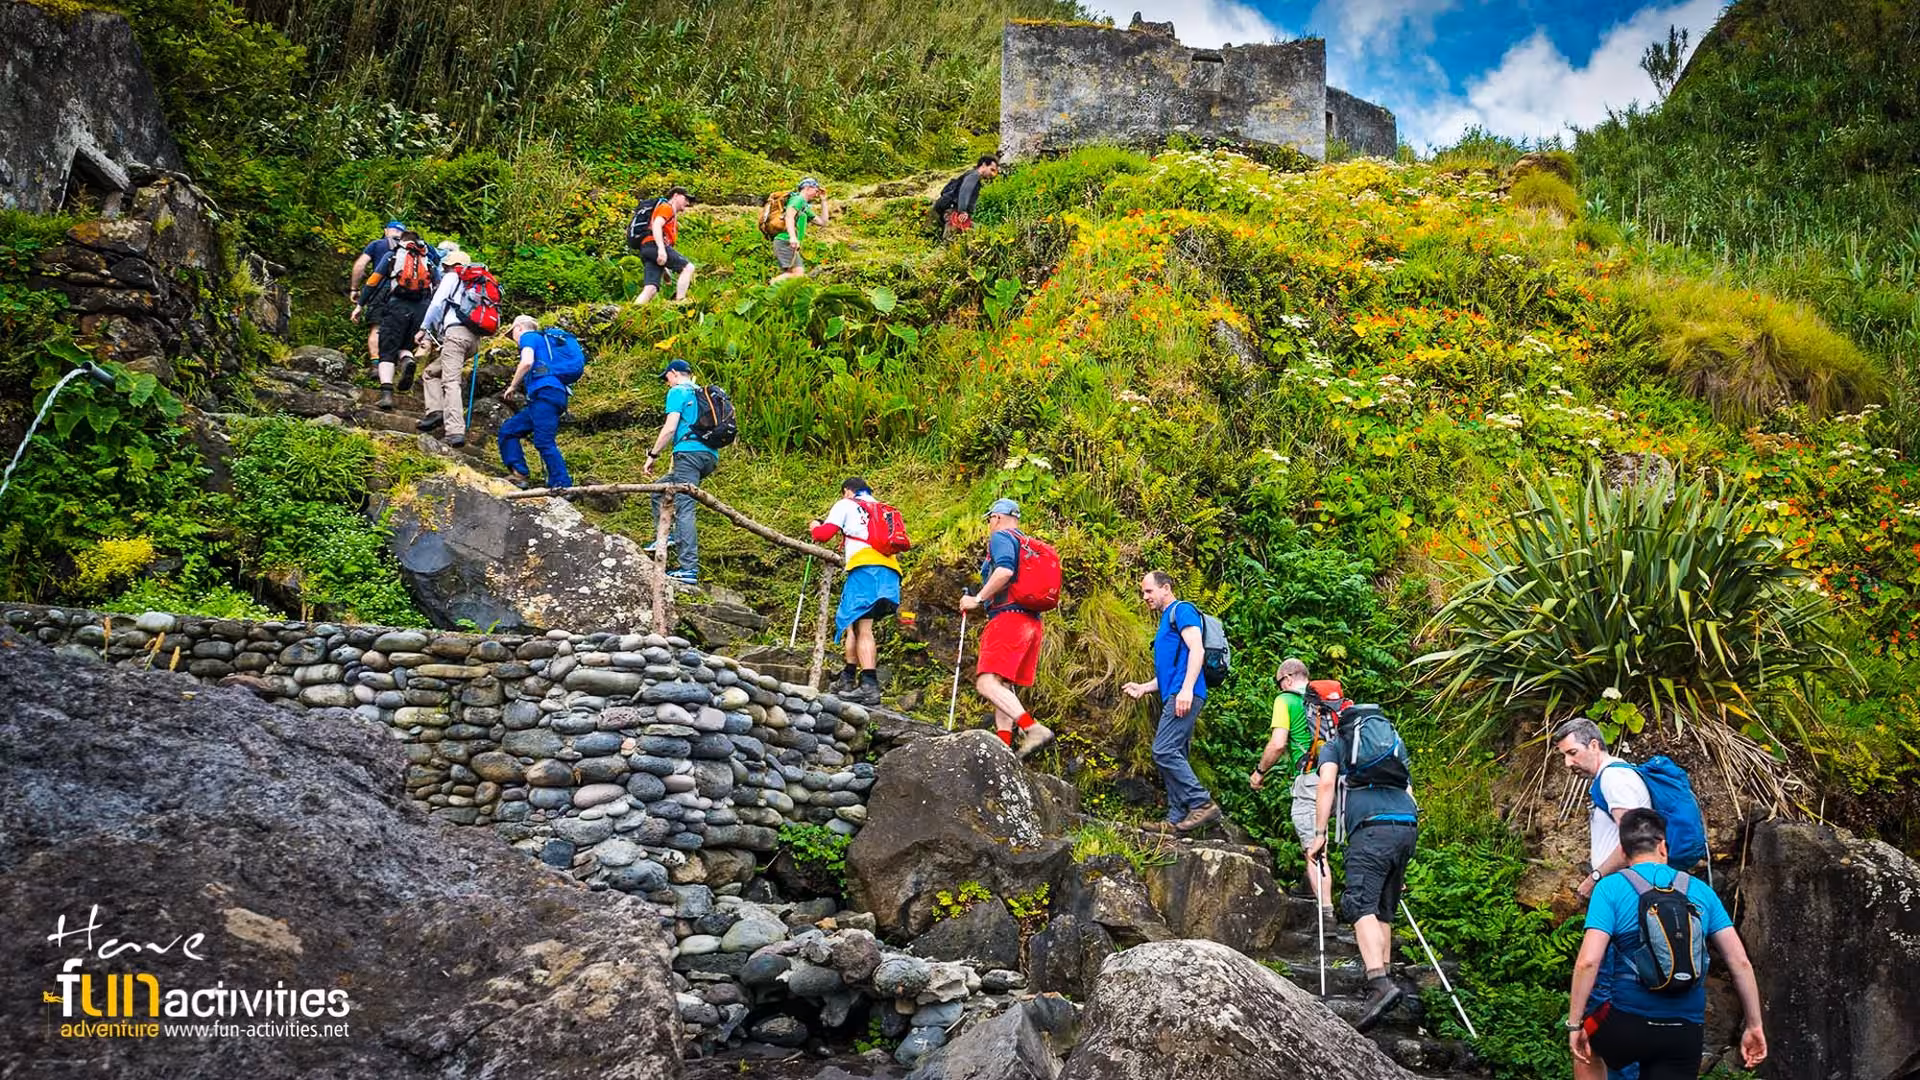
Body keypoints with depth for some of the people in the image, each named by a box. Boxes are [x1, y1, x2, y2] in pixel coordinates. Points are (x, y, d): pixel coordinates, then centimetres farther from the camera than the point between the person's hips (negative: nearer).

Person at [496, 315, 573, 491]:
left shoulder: (528, 336, 7)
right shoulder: (543, 341, 33)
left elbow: (527, 362, -12)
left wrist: (512, 387, -1)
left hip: (545, 392, -9)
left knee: (544, 441, -15)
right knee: (508, 430, 11)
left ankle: (563, 487, -20)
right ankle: (520, 476, 1)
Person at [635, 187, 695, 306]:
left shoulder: (673, 216, 35)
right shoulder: (667, 207, 6)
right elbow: (656, 225, -13)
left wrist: (664, 268, 28)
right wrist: (661, 249, -26)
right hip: (654, 246, -9)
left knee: (650, 289, -6)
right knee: (688, 267, -11)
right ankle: (679, 303, -21)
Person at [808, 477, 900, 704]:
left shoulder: (846, 504, 13)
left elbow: (824, 534, 4)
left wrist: (815, 527, 28)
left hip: (865, 567, -6)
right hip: (889, 570, 7)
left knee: (862, 627, -14)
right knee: (853, 622, 15)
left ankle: (869, 684, -27)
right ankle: (848, 678, 14)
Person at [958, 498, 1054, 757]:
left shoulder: (1001, 537, -1)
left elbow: (1005, 570, -20)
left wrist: (978, 599, -14)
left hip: (1008, 617, -10)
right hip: (1031, 621, 10)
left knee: (987, 683, -19)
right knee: (1002, 684, 11)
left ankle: (1034, 729, -34)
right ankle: (1004, 746, 1)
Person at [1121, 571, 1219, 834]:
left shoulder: (1182, 610, -1)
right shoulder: (1166, 620, 29)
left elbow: (1197, 649, -15)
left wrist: (1186, 689, -24)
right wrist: (1144, 688, 22)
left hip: (1185, 695, -10)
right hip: (1174, 697, 10)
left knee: (1164, 752, -18)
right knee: (1174, 756, 5)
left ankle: (1202, 804, -17)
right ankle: (1177, 819, 4)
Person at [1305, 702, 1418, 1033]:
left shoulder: (1333, 745, 18)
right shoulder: (1393, 741, 34)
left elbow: (1326, 784, 0)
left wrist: (1319, 835, -1)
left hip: (1372, 826, -6)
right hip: (1409, 824, 6)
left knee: (1360, 906, -16)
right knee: (1384, 910, 15)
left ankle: (1379, 983, -34)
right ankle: (1384, 977, 11)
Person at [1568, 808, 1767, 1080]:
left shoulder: (1610, 888, -4)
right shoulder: (1700, 890, 8)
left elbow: (1588, 961, -14)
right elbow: (1740, 962, 6)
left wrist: (1574, 1024, -6)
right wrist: (1754, 1026, 14)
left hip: (1627, 1023, -3)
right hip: (1686, 1032, 3)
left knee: (1584, 1046, 31)